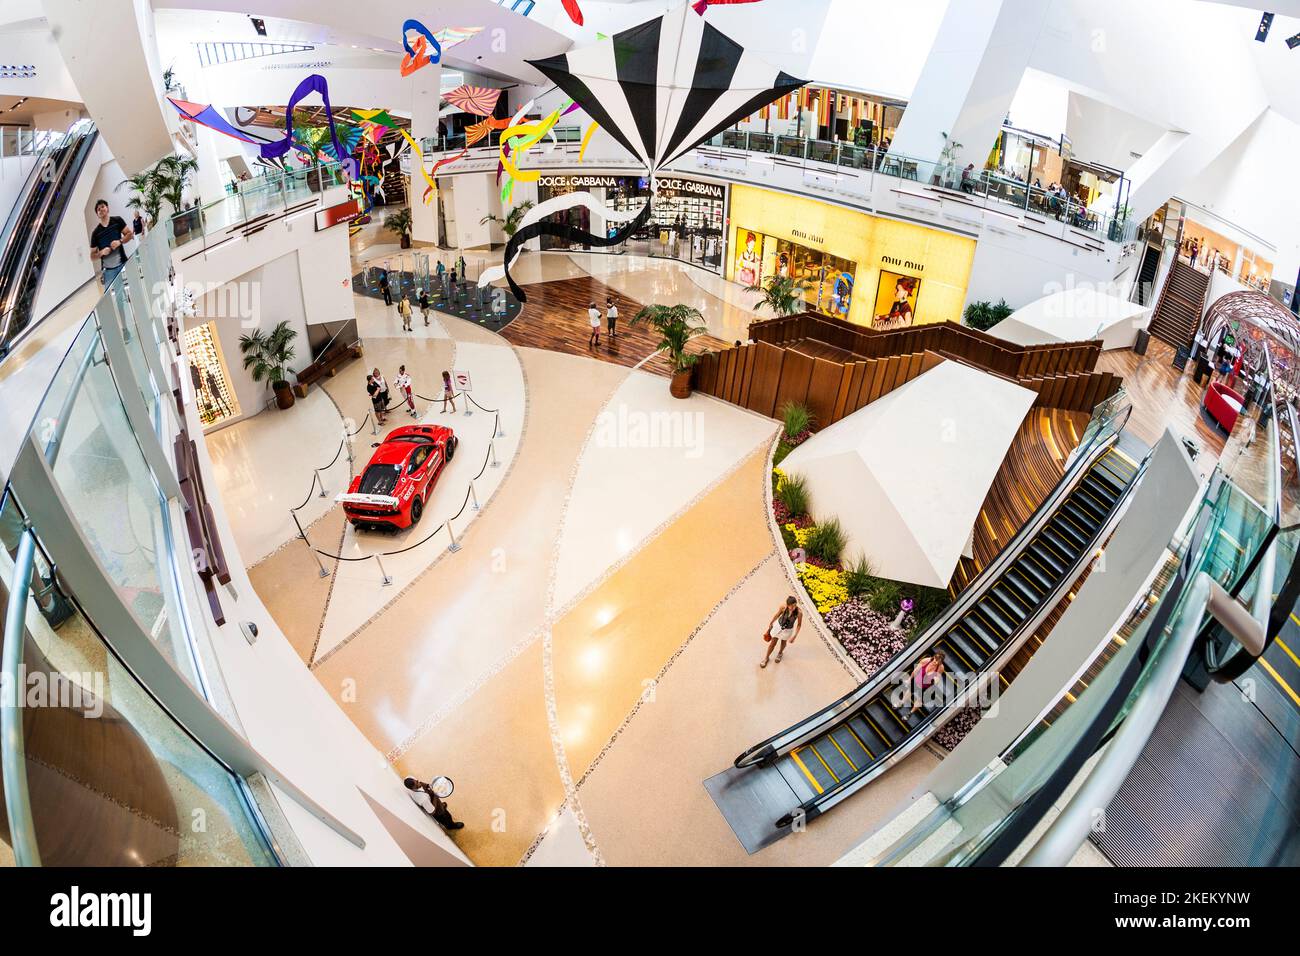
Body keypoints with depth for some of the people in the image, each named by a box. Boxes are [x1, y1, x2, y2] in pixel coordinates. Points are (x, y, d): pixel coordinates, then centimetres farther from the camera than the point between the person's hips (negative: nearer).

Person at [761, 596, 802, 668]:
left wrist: (794, 636, -16)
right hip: (778, 626, 0)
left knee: (783, 643, 28)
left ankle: (780, 653, 61)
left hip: (788, 630, 0)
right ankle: (766, 657, 41)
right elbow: (777, 615, -9)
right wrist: (770, 624, 5)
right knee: (773, 643, 15)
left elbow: (799, 625, -16)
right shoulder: (783, 607, -30)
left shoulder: (799, 613, -33)